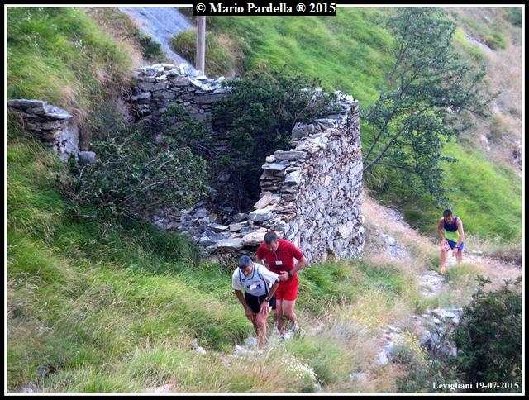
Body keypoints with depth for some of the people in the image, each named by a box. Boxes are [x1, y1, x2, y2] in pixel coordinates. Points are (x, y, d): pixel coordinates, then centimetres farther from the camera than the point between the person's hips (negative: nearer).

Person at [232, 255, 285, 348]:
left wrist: (266, 300, -18)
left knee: (260, 321, -13)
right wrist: (246, 307, -7)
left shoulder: (261, 270, -35)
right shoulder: (236, 275, -25)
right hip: (251, 297, 3)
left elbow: (276, 281, -21)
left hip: (265, 296, -3)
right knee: (254, 322, 11)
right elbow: (238, 291, -6)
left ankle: (262, 346, 1)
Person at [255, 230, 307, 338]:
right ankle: (281, 335, 24)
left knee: (287, 312, -2)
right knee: (277, 312, 3)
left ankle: (295, 323, 33)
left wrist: (290, 274, -18)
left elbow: (303, 262, -14)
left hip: (290, 282, -3)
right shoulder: (263, 247, -16)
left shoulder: (288, 246, -25)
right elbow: (258, 259, 6)